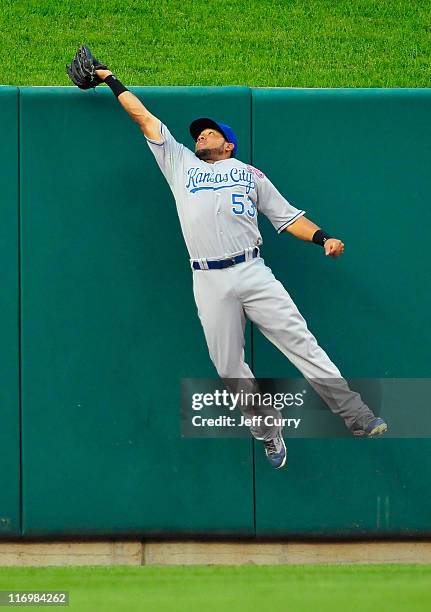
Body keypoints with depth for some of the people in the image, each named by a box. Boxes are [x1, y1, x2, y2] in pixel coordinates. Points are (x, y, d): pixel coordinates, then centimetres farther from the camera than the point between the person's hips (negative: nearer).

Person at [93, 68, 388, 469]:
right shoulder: (180, 164, 22)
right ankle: (268, 436, 9)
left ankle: (357, 418, -15)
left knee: (301, 344, -12)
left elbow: (287, 217, 16)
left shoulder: (250, 174, 20)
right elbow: (145, 119, 25)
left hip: (253, 273, -2)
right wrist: (114, 83, 27)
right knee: (230, 369, -3)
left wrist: (323, 238, 0)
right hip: (209, 283, 2)